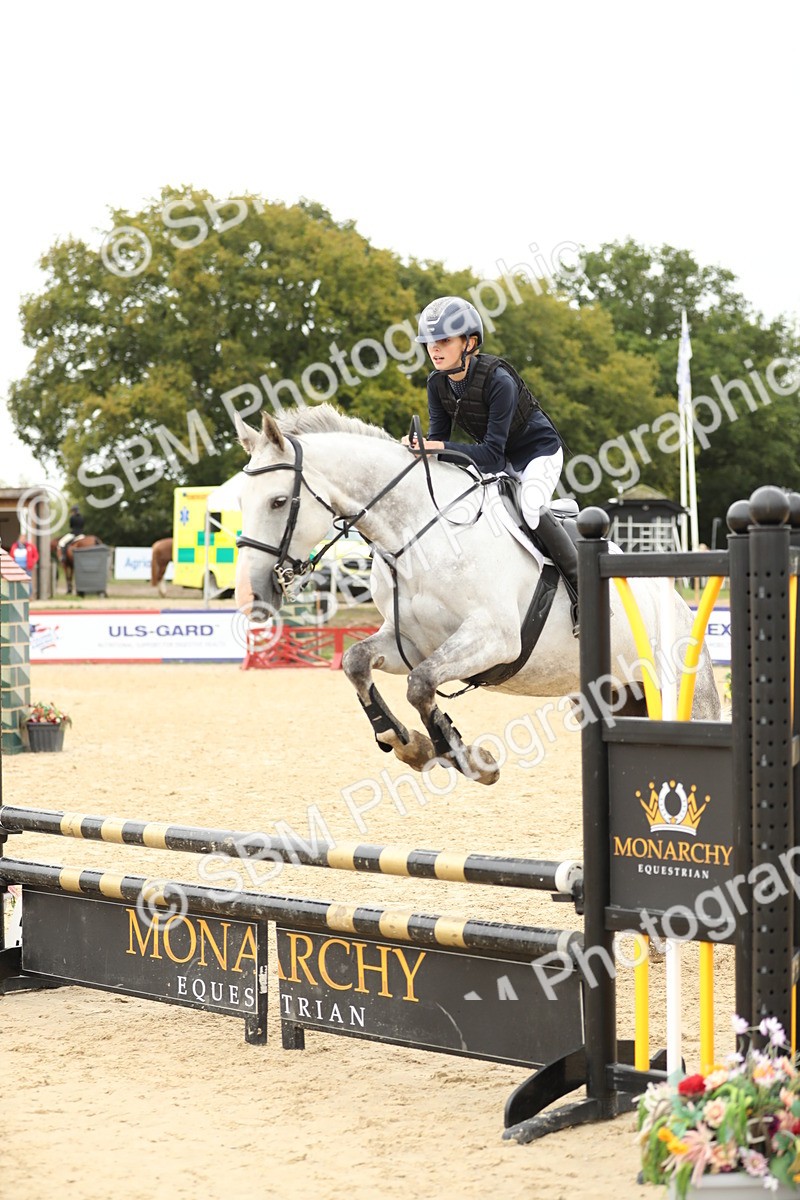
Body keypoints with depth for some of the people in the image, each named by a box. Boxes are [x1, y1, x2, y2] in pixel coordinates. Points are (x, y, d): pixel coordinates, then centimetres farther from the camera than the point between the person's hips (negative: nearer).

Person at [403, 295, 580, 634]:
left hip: (538, 451, -8)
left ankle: (583, 592, -20)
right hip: (497, 460, 8)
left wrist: (440, 449, -46)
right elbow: (439, 439, -8)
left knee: (531, 508, -32)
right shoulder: (438, 383, -11)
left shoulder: (498, 380, -32)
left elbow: (492, 453, -35)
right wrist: (420, 447, -30)